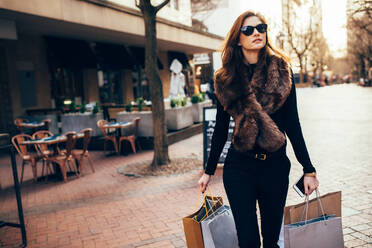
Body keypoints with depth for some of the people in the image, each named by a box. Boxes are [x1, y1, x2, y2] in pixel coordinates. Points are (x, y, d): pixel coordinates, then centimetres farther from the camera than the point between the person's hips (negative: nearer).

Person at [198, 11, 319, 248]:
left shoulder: (282, 71, 0)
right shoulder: (226, 79, 0)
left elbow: (292, 123, 1)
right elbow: (221, 127, 6)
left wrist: (309, 169, 1)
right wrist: (209, 171, 10)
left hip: (276, 166, 1)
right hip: (239, 167, 0)